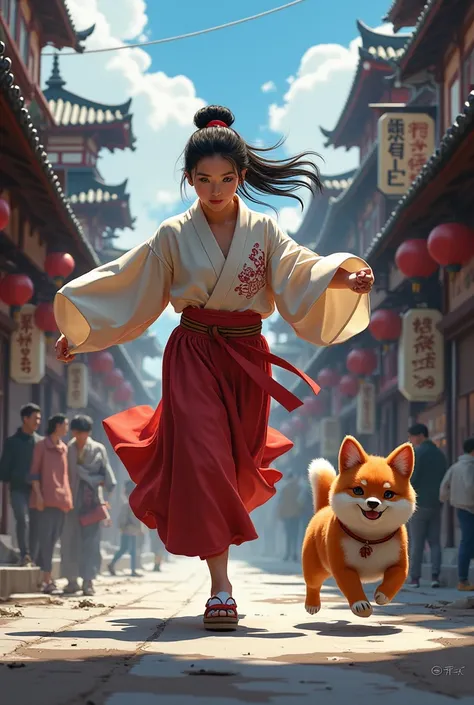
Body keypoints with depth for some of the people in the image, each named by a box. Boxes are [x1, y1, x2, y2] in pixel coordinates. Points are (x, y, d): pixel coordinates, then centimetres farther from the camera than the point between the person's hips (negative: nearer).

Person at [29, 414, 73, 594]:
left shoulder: (64, 448, 16)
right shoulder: (41, 446, -1)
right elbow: (34, 471, -4)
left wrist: (68, 497, 14)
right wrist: (38, 495, -14)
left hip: (62, 498, 6)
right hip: (47, 497, -6)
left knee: (54, 537, 7)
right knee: (47, 536, -9)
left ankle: (46, 577, 14)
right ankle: (47, 580, -12)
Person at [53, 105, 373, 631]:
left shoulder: (262, 231, 3)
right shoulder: (173, 236, 1)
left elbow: (298, 269, -10)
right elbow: (124, 284, 4)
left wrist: (341, 276, -30)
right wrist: (77, 331, 2)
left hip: (247, 357, 2)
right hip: (193, 356, -2)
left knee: (236, 463, 10)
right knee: (203, 460, -14)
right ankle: (220, 589, -14)